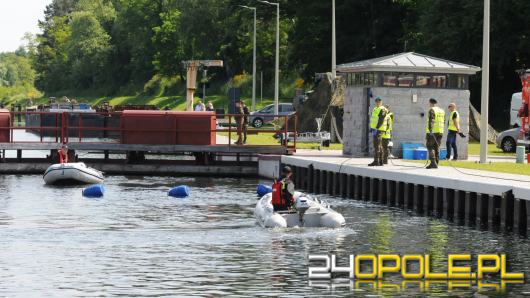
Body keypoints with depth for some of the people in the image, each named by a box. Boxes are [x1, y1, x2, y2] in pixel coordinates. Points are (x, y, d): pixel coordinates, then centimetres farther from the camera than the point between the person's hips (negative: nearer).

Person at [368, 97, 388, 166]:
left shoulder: (382, 110, -13)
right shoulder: (375, 109, 17)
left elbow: (381, 120, -21)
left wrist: (376, 129, -26)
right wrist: (371, 127, 15)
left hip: (378, 129, -10)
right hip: (375, 129, 10)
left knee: (376, 146, -12)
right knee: (379, 146, 9)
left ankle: (376, 161, -15)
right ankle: (380, 161, 11)